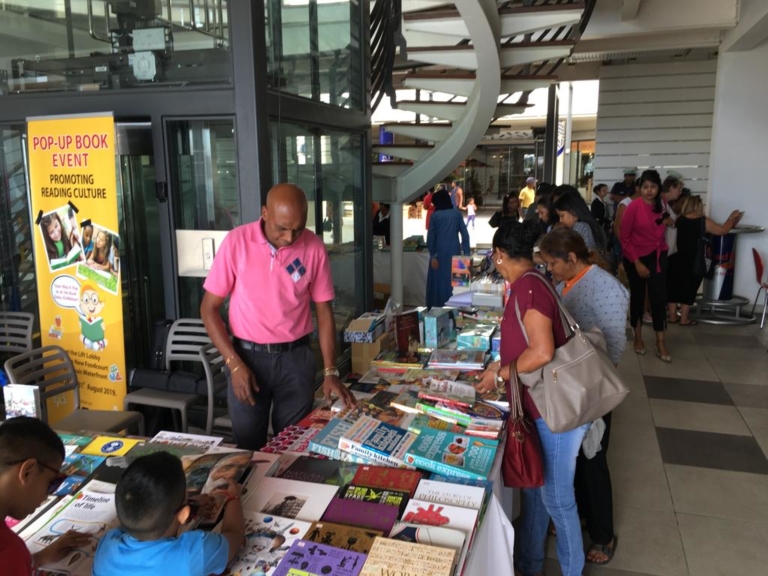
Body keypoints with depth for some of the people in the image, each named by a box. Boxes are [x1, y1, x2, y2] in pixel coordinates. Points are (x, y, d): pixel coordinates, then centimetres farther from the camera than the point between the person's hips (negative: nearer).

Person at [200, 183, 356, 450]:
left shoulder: (314, 248, -7)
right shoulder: (237, 241, -12)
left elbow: (324, 311, 1)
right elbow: (209, 308, -5)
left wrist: (330, 372, -6)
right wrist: (234, 364, -13)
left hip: (296, 357, 1)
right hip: (247, 356, -1)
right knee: (248, 447, 11)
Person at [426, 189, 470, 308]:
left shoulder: (435, 215, -3)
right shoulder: (457, 213, 4)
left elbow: (430, 237, -4)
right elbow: (465, 234, 1)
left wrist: (433, 254, 2)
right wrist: (466, 253, 4)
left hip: (440, 252, -2)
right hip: (454, 251, 2)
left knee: (438, 281, 5)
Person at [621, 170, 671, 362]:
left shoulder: (660, 206, 1)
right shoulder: (633, 207, -15)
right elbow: (625, 239, -13)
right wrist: (637, 263, -14)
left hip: (657, 256, 4)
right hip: (636, 258, -4)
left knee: (658, 297, -4)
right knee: (638, 296, 9)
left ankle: (660, 342, 2)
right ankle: (638, 337, 26)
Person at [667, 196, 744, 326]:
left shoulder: (679, 220, -1)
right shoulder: (704, 222, -9)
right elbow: (723, 230, 1)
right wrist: (732, 218, 17)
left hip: (676, 261, 3)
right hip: (693, 263, -3)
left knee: (673, 287, 11)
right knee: (688, 289, 6)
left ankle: (672, 316, 17)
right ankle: (684, 319, 12)